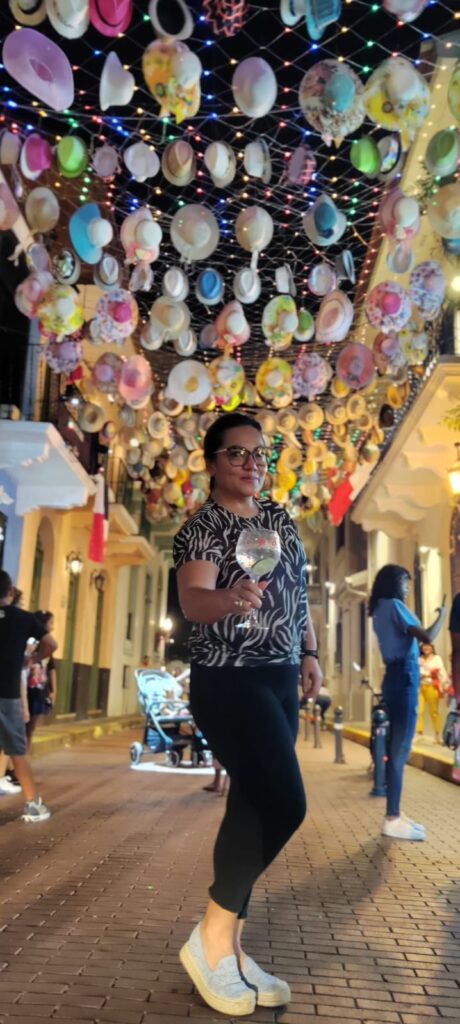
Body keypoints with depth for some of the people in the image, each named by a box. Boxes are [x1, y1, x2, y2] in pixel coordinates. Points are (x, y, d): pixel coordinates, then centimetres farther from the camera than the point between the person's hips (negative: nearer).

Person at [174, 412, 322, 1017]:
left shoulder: (280, 519, 12)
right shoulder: (203, 526, -9)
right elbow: (192, 600, -25)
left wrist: (309, 654, 15)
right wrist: (229, 599, -45)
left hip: (280, 679, 8)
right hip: (229, 680, -7)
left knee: (255, 806, 9)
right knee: (282, 802, -20)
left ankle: (230, 951, 20)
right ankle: (211, 939, -3)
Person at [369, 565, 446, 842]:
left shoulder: (380, 609, 19)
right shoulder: (394, 605, -9)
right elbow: (427, 637, -15)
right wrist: (443, 614, 0)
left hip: (396, 677, 10)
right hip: (404, 678, -10)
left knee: (398, 748, 11)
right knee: (400, 749, -9)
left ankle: (395, 815, 14)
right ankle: (392, 819, -8)